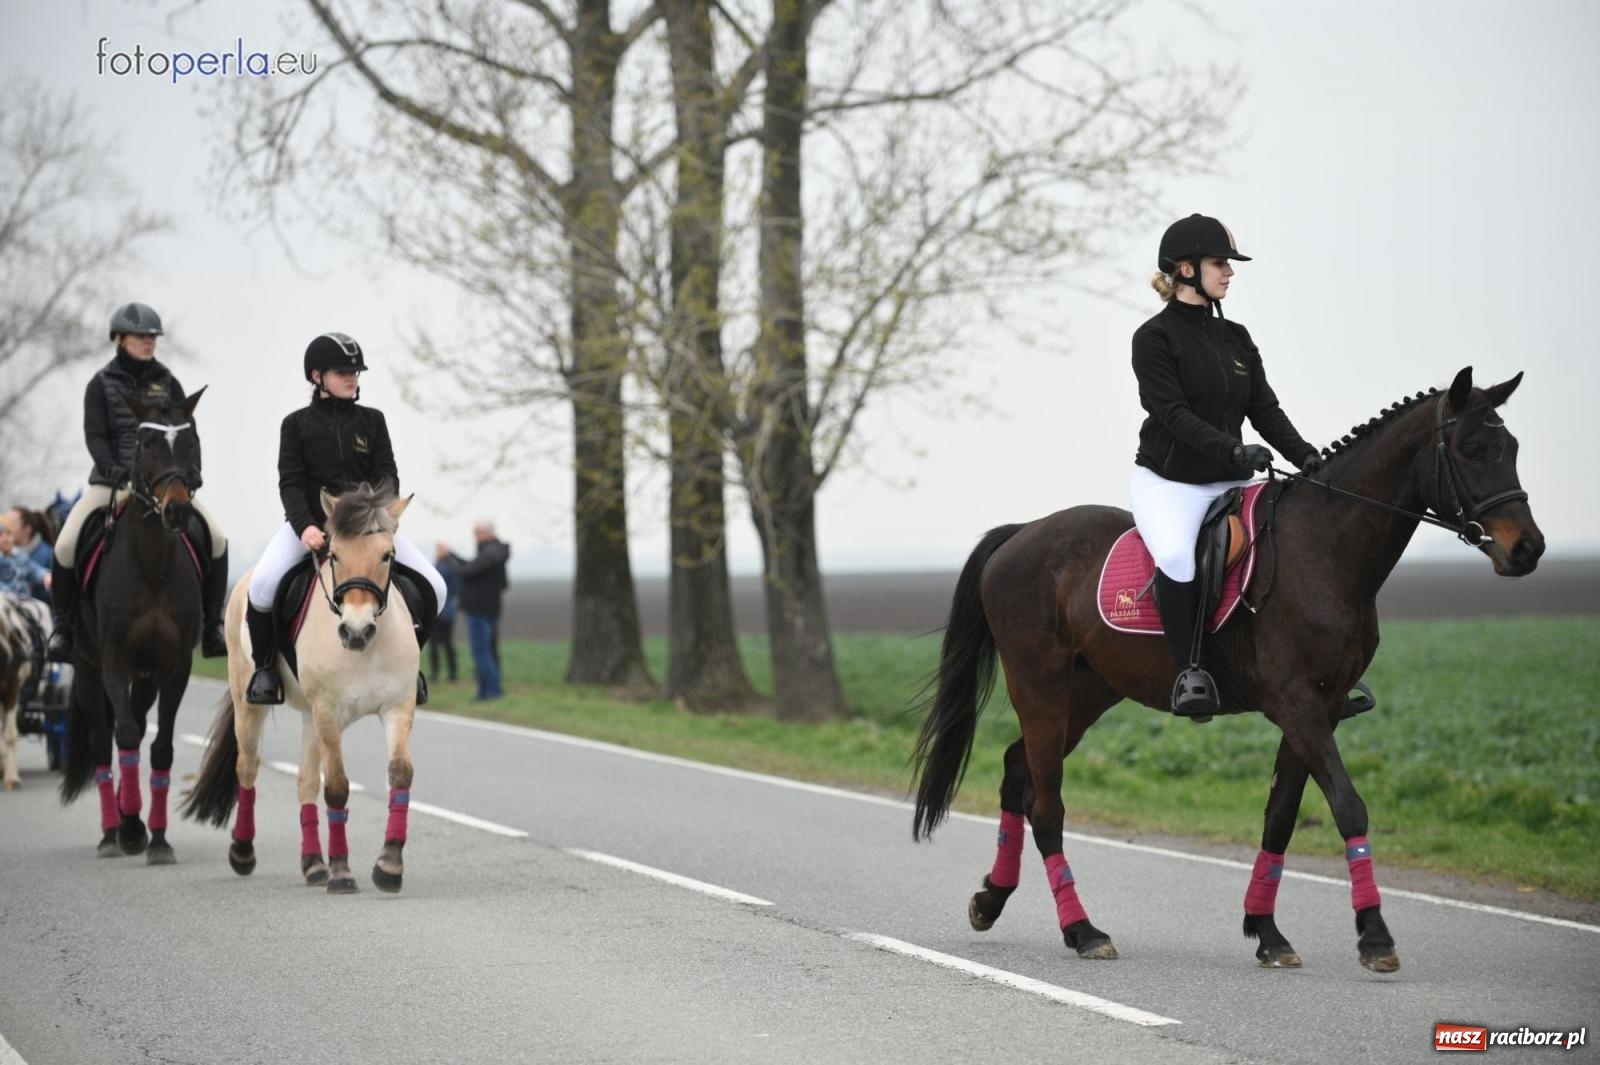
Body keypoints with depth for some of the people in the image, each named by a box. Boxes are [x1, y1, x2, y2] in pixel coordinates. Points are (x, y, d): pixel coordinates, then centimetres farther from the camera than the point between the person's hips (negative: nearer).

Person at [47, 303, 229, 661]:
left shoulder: (167, 383, 10)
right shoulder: (101, 385, 4)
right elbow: (95, 436, -4)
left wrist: (191, 470, -11)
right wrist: (115, 471, -20)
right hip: (113, 482, -2)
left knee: (216, 538, -16)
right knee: (67, 544, -20)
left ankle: (211, 626, -3)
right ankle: (64, 624, -1)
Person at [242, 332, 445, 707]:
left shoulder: (372, 420, 10)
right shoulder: (296, 424, 4)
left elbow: (387, 472, 2)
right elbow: (290, 482, -4)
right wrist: (304, 526, -23)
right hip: (309, 523, -3)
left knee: (432, 586, -12)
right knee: (262, 585, -31)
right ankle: (264, 666, -6)